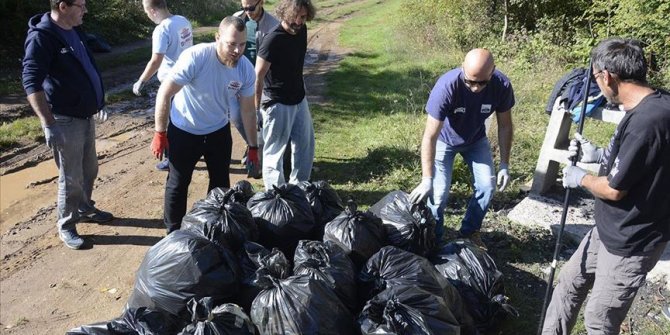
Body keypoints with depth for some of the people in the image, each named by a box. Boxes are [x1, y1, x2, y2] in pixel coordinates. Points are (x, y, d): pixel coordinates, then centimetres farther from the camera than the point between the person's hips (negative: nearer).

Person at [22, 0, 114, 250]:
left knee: (89, 170, 19)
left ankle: (85, 209, 38)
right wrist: (48, 123, -31)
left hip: (86, 116, 8)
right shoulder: (41, 38, -18)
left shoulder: (75, 31, 8)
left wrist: (99, 102, 25)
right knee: (71, 178, 2)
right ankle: (66, 226, 18)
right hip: (65, 121, -8)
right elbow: (31, 83, -24)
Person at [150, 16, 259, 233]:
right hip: (184, 131, -4)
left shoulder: (246, 69, -16)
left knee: (221, 182, 14)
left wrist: (253, 146, 2)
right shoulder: (195, 57, -30)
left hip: (219, 131, 4)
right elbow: (165, 93, -23)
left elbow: (248, 110, -4)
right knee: (178, 183, 8)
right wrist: (160, 133, -20)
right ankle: (174, 232, 28)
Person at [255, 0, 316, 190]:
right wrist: (256, 110, -19)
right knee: (274, 151, 5)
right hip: (278, 104, -8)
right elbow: (258, 77, -19)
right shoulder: (273, 40, -21)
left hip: (299, 100, 8)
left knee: (305, 145, 16)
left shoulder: (302, 30, 1)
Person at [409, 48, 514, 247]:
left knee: (487, 186, -5)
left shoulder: (502, 85, -27)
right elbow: (430, 137, -35)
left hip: (476, 140, 4)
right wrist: (426, 180, -36)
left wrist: (505, 164, -11)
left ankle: (469, 232, 18)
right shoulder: (446, 87, -38)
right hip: (444, 140, -3)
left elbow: (505, 126, -11)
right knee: (439, 193, -12)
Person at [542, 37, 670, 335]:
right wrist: (600, 155, 5)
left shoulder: (645, 122, -31)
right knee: (570, 280, 21)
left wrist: (581, 178, -5)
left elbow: (614, 189, -23)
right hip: (611, 229, 9)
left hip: (630, 241, -9)